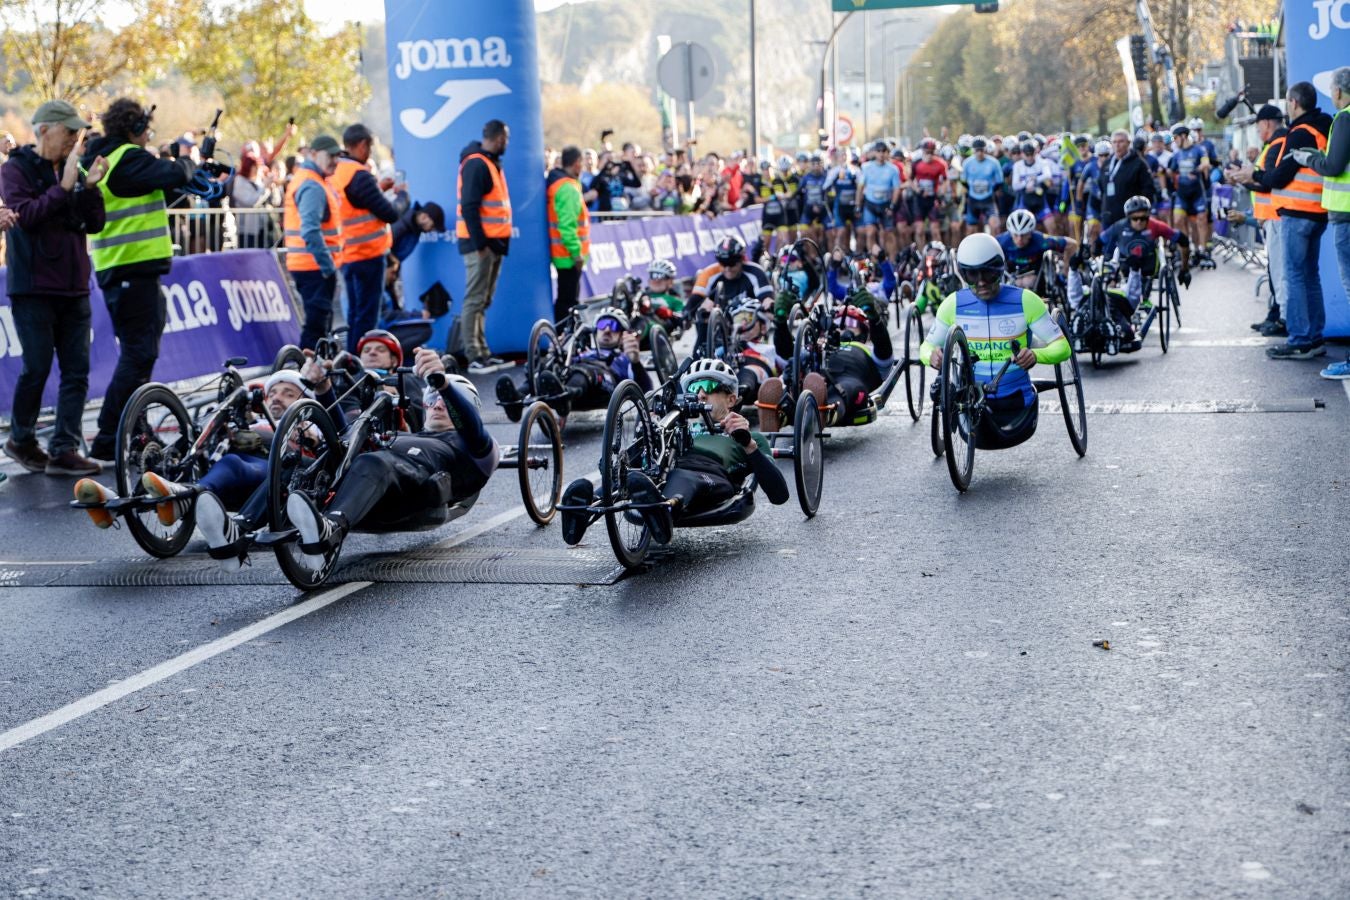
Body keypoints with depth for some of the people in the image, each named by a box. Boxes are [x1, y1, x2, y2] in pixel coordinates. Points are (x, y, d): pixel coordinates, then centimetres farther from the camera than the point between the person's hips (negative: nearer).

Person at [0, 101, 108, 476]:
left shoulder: (73, 170, 13)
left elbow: (95, 224, 7)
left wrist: (90, 187, -9)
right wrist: (63, 187, -21)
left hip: (74, 288, 6)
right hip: (33, 287, -6)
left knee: (77, 371, 0)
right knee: (37, 368, -3)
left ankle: (64, 450, 1)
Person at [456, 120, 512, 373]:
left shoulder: (491, 163, 17)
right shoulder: (476, 164, -14)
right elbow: (469, 207, -20)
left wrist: (498, 241, 16)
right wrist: (480, 243, -22)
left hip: (494, 241, 10)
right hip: (480, 241, -10)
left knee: (483, 301, 13)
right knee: (475, 300, -7)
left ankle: (482, 353, 17)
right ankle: (474, 357, -7)